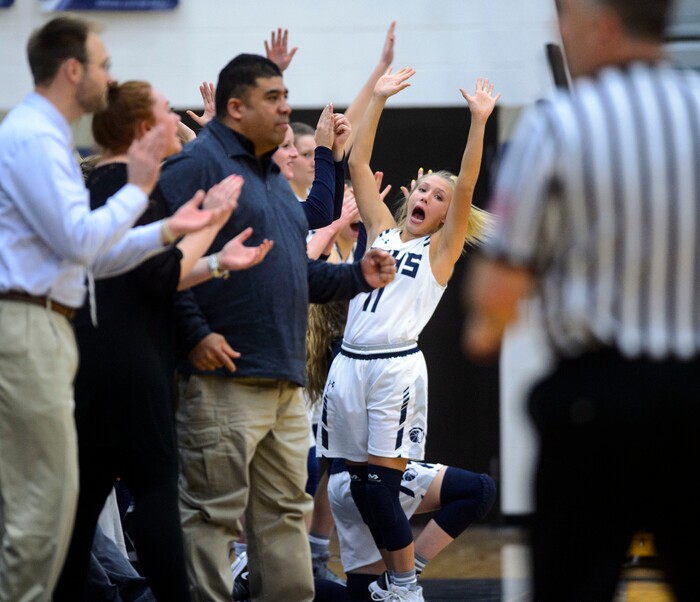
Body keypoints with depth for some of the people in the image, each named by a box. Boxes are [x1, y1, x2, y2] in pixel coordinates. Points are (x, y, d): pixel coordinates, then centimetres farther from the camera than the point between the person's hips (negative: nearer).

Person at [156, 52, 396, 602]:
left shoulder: (272, 176, 22)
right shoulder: (197, 165, -8)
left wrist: (356, 276, 13)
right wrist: (195, 334, -24)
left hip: (286, 382, 10)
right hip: (225, 379, -10)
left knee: (286, 512, 12)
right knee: (213, 512, -6)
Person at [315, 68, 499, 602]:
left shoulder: (441, 248, 6)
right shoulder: (384, 231, 17)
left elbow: (466, 186, -7)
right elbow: (358, 165, 13)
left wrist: (479, 121, -13)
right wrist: (379, 100, 9)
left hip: (396, 368, -5)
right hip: (350, 364, 5)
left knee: (380, 486, -8)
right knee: (360, 485, 4)